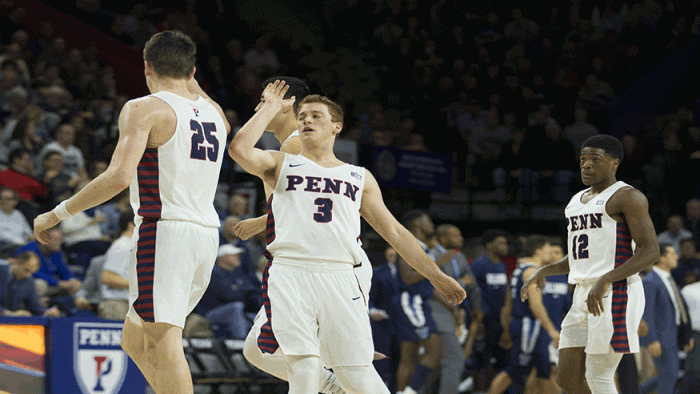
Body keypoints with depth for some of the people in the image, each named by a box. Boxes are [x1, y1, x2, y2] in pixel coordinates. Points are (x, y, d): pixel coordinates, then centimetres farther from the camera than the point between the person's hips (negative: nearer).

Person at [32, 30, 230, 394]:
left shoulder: (143, 109, -7)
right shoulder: (214, 112, 13)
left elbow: (119, 176, -19)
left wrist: (57, 214, -12)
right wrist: (188, 80, 42)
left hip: (164, 230, -8)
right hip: (207, 232, 8)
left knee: (164, 343, -12)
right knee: (136, 338, 18)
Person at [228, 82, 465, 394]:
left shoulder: (360, 178, 23)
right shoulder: (281, 165, 17)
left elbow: (394, 232, 25)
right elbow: (240, 149, -3)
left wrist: (437, 277, 21)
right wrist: (270, 108, 7)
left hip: (339, 277, 1)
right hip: (289, 272, -1)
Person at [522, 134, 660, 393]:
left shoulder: (626, 197, -6)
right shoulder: (577, 201, 20)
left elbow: (650, 251, -14)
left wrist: (606, 280, -25)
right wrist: (544, 271, 12)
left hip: (615, 295, -9)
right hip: (584, 297, 9)